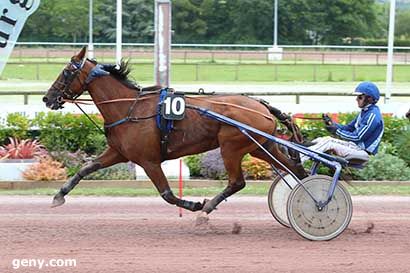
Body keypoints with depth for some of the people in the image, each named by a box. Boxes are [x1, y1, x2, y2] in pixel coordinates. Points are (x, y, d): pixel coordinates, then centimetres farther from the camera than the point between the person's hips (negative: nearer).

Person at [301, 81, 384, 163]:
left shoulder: (373, 115, -17)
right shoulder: (365, 112, 15)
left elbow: (358, 137, -20)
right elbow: (348, 128, 16)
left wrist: (337, 131, -15)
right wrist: (332, 123, -1)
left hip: (363, 152, -9)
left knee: (328, 144, -21)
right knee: (326, 139, -3)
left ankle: (299, 160, -23)